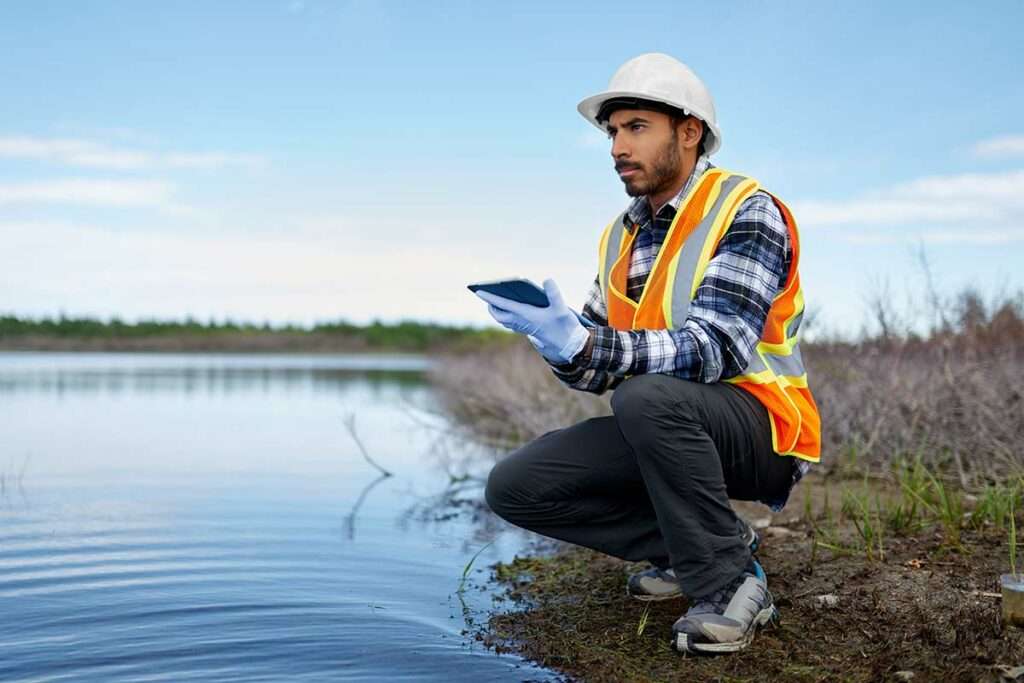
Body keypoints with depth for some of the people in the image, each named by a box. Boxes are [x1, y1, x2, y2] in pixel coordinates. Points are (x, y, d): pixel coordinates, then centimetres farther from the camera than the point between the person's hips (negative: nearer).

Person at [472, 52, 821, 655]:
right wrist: (564, 346, -19)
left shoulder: (747, 211, -12)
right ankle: (689, 544, 5)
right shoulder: (620, 237, 9)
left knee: (648, 396, -37)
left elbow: (715, 350, -26)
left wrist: (586, 345, -38)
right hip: (661, 430, 7)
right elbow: (599, 368, 5)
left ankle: (729, 582, -17)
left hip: (760, 429, -7)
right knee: (514, 487, -8)